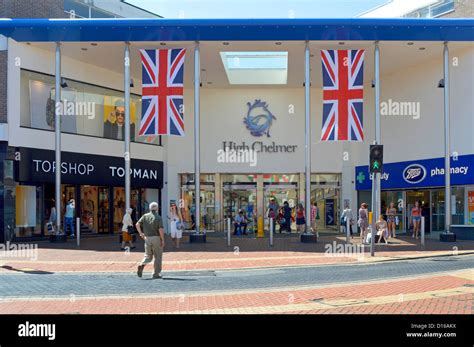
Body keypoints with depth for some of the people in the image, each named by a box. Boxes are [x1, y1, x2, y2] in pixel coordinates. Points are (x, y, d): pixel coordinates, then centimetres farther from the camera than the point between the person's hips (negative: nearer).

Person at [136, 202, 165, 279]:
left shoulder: (145, 216, 4)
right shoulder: (158, 218, -8)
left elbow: (137, 224, -4)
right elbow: (161, 230, -16)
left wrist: (141, 233, 7)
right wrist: (163, 240, -9)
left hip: (147, 238, 4)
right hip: (156, 238, -4)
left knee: (148, 256, 15)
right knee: (158, 257, 8)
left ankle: (141, 265, -14)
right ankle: (156, 274, 9)